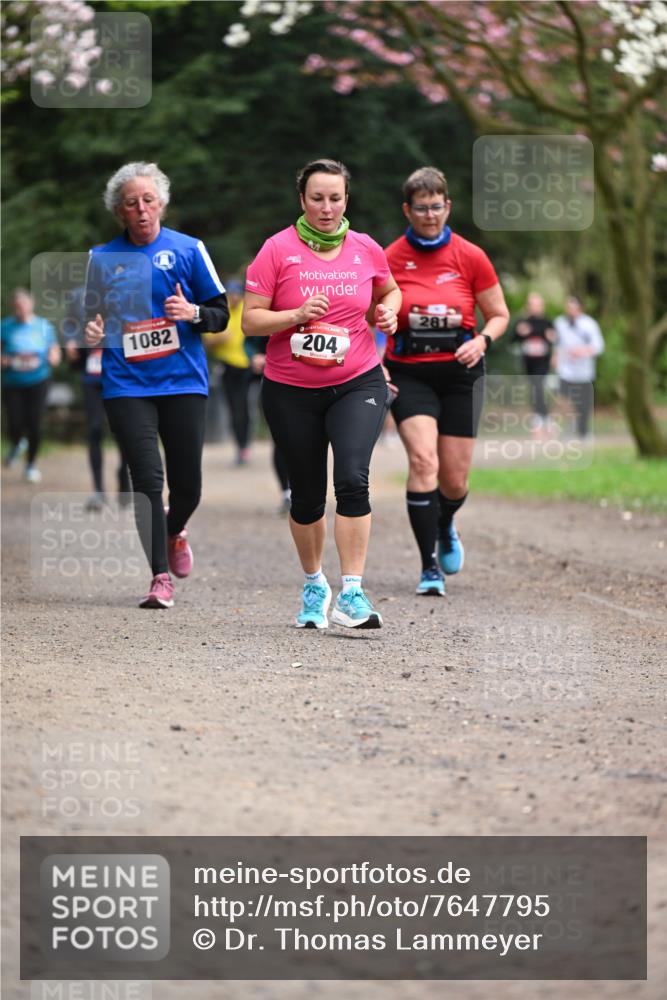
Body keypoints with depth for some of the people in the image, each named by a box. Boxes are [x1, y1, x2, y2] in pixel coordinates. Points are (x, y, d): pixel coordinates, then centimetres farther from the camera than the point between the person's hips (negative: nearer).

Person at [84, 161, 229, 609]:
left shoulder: (188, 249, 3)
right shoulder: (103, 258, 8)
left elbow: (221, 314, 5)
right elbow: (94, 316, 20)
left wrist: (194, 313, -16)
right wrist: (93, 332, -3)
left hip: (183, 382, 0)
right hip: (126, 384, 0)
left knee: (188, 484, 3)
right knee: (148, 480, -10)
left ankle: (173, 531, 37)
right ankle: (160, 577, -5)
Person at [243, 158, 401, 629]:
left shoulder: (366, 249, 2)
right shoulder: (278, 250, -6)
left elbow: (389, 291, 22)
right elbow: (250, 320, -7)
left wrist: (388, 311, 1)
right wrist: (296, 315, -22)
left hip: (358, 383, 0)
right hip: (291, 391, 0)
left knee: (353, 477, -21)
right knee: (308, 494, 9)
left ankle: (352, 592, -19)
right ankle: (314, 585, 33)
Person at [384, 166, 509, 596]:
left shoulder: (470, 257, -2)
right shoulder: (389, 259, -3)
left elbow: (499, 315, 7)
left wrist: (482, 340, -12)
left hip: (460, 372, 1)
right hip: (409, 374, -1)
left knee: (455, 480, 3)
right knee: (423, 460, -21)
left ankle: (445, 527, 41)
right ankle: (430, 567, -16)